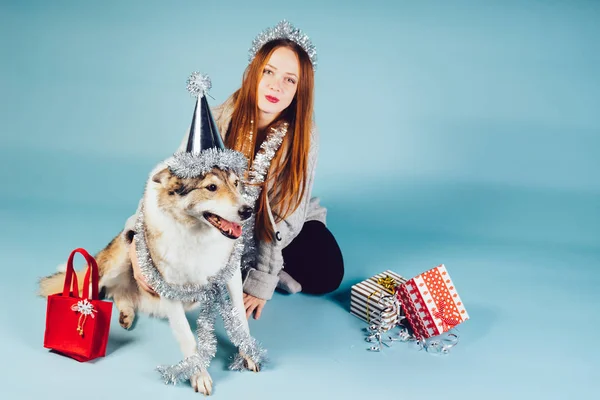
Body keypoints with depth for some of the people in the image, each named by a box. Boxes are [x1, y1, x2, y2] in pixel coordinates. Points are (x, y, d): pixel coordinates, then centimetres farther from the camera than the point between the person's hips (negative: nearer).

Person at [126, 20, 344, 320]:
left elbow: (287, 215, -21)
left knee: (325, 275, -22)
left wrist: (262, 281, -23)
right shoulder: (217, 121, -23)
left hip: (285, 229, 0)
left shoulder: (303, 136, -23)